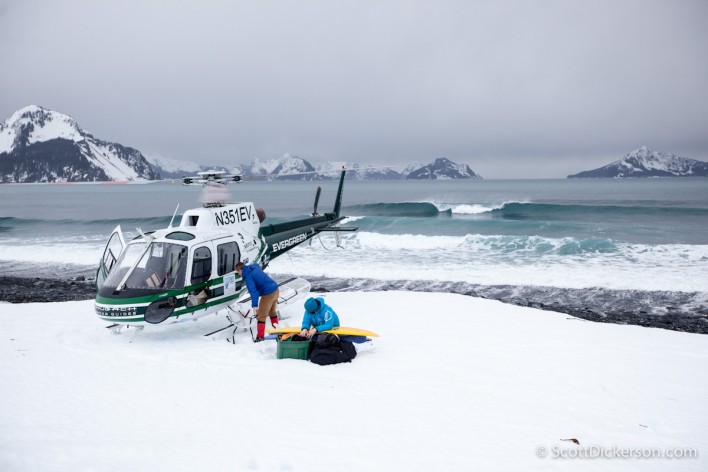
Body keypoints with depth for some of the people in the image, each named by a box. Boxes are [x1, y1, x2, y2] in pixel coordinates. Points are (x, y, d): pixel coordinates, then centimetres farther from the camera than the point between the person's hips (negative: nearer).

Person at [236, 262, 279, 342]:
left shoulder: (248, 277, -15)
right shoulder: (255, 267, 9)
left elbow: (253, 291, -29)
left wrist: (254, 305, -35)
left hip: (268, 295, -9)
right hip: (276, 290, 9)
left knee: (261, 316, 2)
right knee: (272, 312, 28)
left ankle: (260, 336, 7)